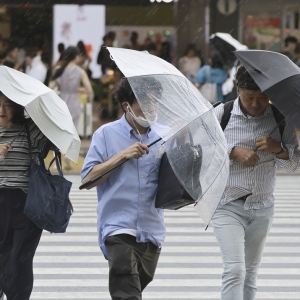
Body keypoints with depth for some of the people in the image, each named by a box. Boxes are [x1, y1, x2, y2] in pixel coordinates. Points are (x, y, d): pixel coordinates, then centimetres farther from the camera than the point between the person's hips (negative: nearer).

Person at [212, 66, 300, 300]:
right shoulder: (222, 114, -8)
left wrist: (278, 148, -20)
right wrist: (233, 151, -20)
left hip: (262, 208, 4)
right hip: (228, 206, -3)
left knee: (251, 274, 13)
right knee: (234, 270, -17)